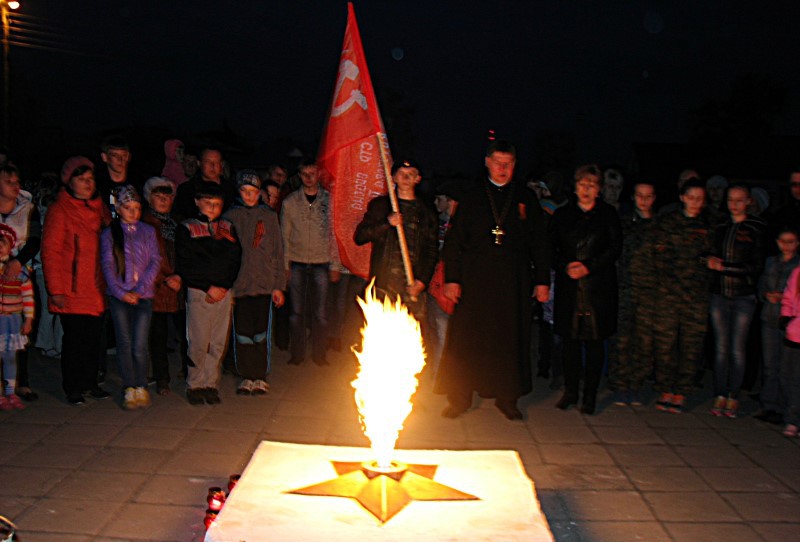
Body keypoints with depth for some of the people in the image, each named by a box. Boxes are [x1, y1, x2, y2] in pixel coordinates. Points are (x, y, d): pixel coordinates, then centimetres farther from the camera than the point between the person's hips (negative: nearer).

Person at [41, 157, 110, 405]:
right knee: (74, 338, 1)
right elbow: (50, 252, -8)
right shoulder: (59, 210, -5)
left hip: (97, 289, 5)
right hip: (73, 291, -5)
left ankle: (90, 382, 23)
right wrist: (55, 290, -13)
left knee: (94, 337, 9)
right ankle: (72, 388, 14)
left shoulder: (99, 208, 12)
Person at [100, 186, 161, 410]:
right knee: (124, 343, 1)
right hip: (119, 296, 0)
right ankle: (129, 389, 8)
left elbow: (155, 261, 3)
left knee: (140, 345, -5)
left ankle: (141, 387, 9)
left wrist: (140, 289, -7)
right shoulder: (109, 234, 7)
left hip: (143, 295, 0)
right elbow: (107, 265, 2)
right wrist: (120, 292, -10)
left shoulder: (148, 231, 10)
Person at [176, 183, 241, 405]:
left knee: (218, 342, 3)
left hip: (224, 292, 3)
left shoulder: (228, 228, 15)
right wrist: (208, 287, -9)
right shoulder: (186, 229, 6)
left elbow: (235, 260, 9)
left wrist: (224, 287, -5)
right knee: (198, 342, -4)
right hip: (198, 293, -3)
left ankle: (210, 383, 13)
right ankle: (194, 385, 8)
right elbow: (184, 266, -2)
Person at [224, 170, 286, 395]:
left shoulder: (269, 216, 7)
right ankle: (246, 377, 17)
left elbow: (278, 252, 8)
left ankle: (260, 377, 15)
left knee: (261, 334, 2)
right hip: (239, 285, 0)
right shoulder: (231, 217, 6)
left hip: (264, 284, 0)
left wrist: (279, 286, 3)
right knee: (242, 333, 4)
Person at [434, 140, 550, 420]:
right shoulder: (471, 198, 7)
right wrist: (451, 279, -3)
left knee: (510, 339, 5)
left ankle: (507, 397, 19)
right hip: (474, 281, -1)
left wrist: (542, 281, 5)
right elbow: (453, 241, 5)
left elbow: (539, 242, 11)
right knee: (467, 338, 1)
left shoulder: (526, 199, 9)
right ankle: (459, 398, 12)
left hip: (513, 282, 1)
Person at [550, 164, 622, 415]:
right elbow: (552, 249, 7)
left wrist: (589, 267, -11)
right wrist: (566, 267, -11)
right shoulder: (562, 215, 11)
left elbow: (615, 249, 0)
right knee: (570, 340, 5)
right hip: (569, 288, 2)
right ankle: (570, 391, 16)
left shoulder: (608, 214, 6)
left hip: (598, 287, -2)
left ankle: (590, 395, 9)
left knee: (594, 342, 0)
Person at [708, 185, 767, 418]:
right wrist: (710, 262, -5)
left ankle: (733, 398, 9)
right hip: (719, 295, 3)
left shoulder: (757, 229, -2)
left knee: (737, 350, -1)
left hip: (744, 296, -3)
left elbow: (756, 266, -6)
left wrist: (724, 267, -11)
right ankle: (720, 396, 11)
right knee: (721, 348, 5)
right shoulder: (720, 227, 12)